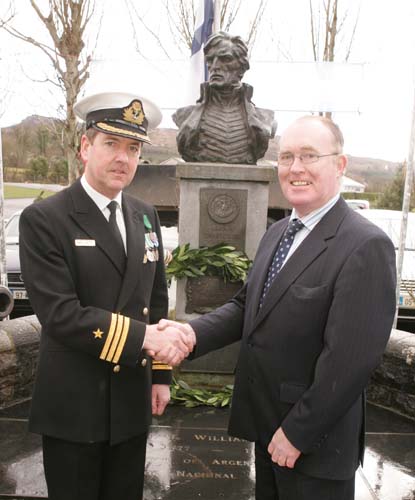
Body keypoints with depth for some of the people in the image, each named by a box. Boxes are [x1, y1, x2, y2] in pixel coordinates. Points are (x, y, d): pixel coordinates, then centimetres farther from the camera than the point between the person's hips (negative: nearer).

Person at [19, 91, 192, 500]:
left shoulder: (146, 216, 5)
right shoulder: (43, 219, -13)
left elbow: (156, 301, 9)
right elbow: (60, 314, -21)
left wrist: (160, 373, 9)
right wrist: (144, 337, -23)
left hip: (132, 398, 5)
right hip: (72, 403, -5)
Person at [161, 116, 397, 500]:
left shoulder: (366, 247, -21)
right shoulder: (277, 232, 6)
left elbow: (350, 359, -23)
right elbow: (248, 305, 6)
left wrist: (297, 433, -16)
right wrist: (193, 333, -11)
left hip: (314, 440, -7)